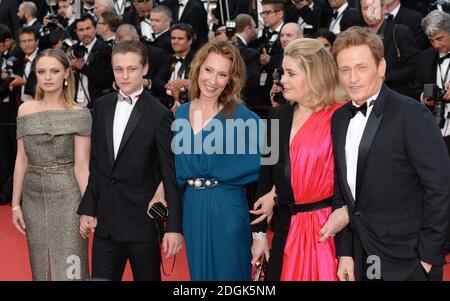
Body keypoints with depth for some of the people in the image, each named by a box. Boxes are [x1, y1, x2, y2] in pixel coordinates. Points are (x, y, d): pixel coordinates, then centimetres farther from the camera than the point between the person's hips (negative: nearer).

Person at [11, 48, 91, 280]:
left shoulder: (79, 114, -6)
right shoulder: (25, 110, 5)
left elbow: (82, 165, -7)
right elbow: (22, 159, 8)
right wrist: (16, 204, 6)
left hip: (67, 198, -4)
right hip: (34, 198, 4)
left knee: (68, 268, -2)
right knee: (40, 266, 13)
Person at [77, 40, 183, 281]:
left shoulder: (159, 115, -10)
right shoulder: (102, 106, 6)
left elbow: (171, 174, -9)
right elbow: (95, 162, 11)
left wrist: (174, 227, -12)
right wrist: (87, 208, 8)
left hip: (142, 219, -4)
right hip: (105, 218, 4)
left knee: (147, 277, 8)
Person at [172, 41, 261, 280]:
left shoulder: (242, 117, -10)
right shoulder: (181, 113, 6)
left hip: (226, 209, -5)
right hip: (191, 208, 5)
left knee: (227, 273, 5)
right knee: (198, 272, 15)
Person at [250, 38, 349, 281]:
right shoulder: (279, 118, 7)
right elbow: (266, 176, 10)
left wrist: (347, 211, -22)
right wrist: (259, 233, 9)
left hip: (328, 229, -5)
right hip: (286, 229, 5)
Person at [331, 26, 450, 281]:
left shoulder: (411, 114, -13)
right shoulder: (339, 119, 7)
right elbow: (341, 190, 11)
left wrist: (428, 257, -14)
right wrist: (345, 252, 6)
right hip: (362, 262, 6)